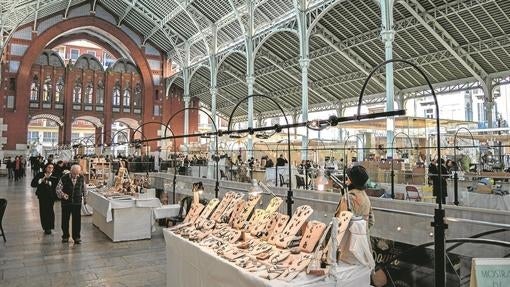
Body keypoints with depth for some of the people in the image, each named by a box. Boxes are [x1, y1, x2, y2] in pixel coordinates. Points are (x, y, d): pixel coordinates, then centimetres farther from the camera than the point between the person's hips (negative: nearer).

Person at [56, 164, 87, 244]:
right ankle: (65, 236, 26)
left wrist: (85, 198, 17)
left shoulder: (81, 178, -4)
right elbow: (58, 189, -5)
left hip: (77, 202, 1)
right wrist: (63, 194, -25)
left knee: (77, 220, 1)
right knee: (65, 220, 9)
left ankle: (76, 237, 12)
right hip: (66, 202, -1)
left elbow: (84, 189, 11)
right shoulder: (64, 178, -11)